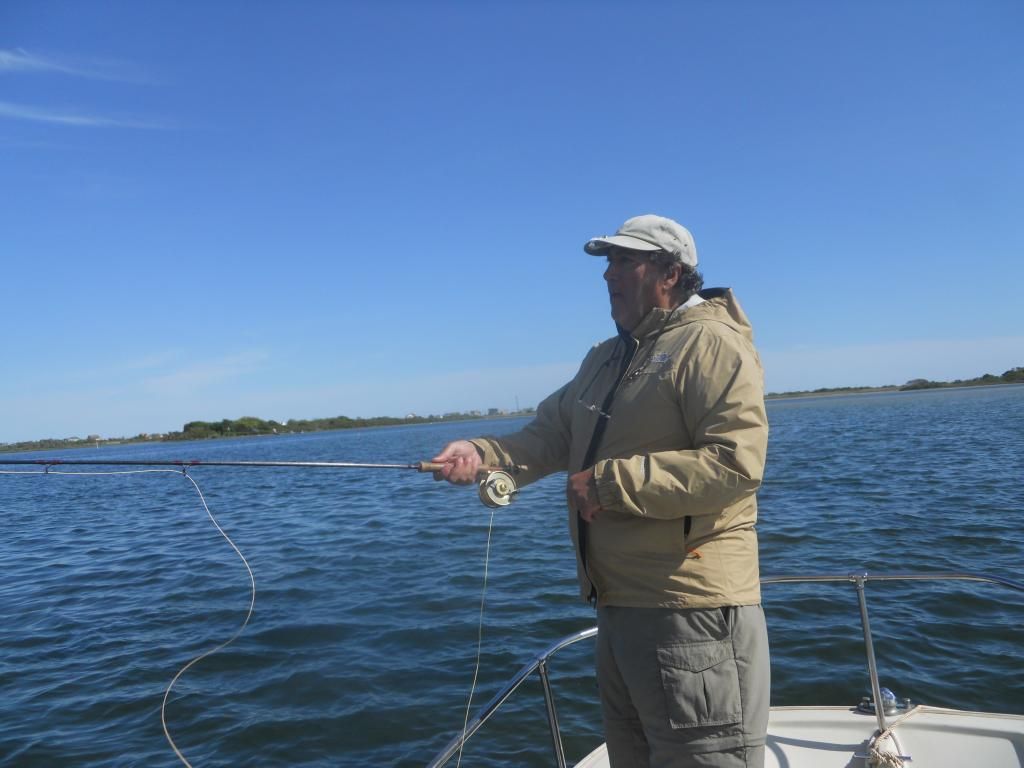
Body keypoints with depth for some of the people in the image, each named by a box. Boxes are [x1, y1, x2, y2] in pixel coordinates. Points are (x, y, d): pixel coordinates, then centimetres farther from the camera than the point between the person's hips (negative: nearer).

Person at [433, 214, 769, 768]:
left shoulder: (712, 345, -13)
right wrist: (481, 453, -10)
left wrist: (612, 482, -22)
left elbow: (736, 464, -24)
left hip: (691, 613, -9)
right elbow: (547, 438, 9)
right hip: (617, 607, 9)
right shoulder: (603, 359, 15)